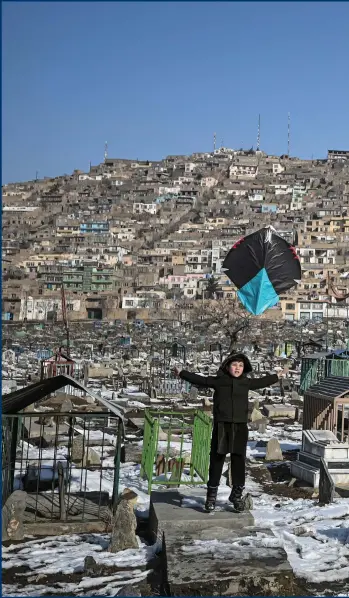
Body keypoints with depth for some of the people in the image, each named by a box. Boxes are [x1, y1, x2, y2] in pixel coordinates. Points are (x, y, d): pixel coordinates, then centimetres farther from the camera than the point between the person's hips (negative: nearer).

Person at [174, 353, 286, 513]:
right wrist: (181, 373, 12)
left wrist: (277, 376, 37)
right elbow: (199, 380, 10)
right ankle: (211, 496, 12)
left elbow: (261, 382, 26)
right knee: (216, 460, 2)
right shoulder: (218, 380, 1)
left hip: (240, 427, 2)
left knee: (239, 461, 4)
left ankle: (237, 495, 18)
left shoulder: (246, 382, 9)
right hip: (221, 426, -2)